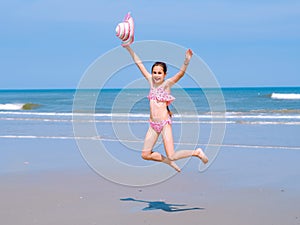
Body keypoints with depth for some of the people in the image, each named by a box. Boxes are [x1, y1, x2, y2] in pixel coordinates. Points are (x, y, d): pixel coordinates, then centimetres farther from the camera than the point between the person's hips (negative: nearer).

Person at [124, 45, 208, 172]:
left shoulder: (167, 84, -6)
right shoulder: (151, 81, 7)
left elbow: (181, 73, -24)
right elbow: (139, 63, 10)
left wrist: (187, 61, -41)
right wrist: (129, 48, 9)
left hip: (165, 123, -6)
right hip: (153, 124, 6)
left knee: (171, 156, -10)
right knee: (145, 155, 4)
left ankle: (197, 152, 13)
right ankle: (169, 161, 27)